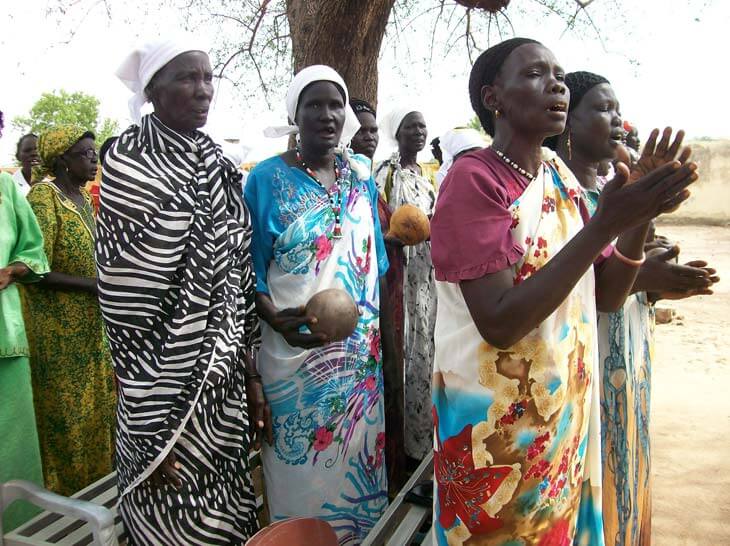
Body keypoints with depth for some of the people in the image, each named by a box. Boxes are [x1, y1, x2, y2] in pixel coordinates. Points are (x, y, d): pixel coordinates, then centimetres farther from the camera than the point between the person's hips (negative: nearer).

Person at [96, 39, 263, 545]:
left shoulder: (219, 165, 7)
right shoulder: (129, 166, -12)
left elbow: (239, 275, 9)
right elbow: (125, 306, -15)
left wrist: (252, 373, 8)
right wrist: (149, 431, -15)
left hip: (226, 380, 6)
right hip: (170, 386, -6)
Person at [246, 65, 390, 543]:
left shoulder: (361, 173, 6)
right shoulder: (267, 178, -7)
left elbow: (375, 259, 11)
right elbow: (252, 270, -5)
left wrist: (383, 334, 10)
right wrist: (276, 319, -23)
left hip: (362, 349, 4)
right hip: (295, 351, -4)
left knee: (356, 452, 16)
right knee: (303, 465, 8)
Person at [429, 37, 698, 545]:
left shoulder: (561, 178, 4)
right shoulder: (472, 179, -17)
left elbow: (606, 296, 5)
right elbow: (499, 323, -26)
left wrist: (640, 214, -10)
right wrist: (603, 225, -26)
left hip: (569, 410, 7)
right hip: (495, 423, -6)